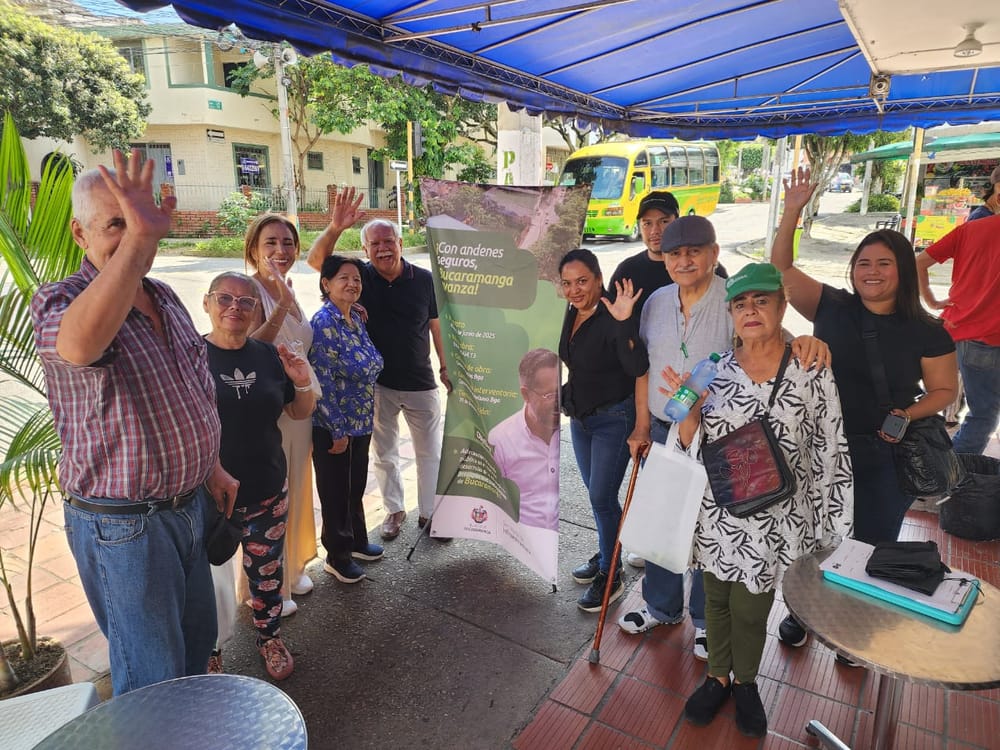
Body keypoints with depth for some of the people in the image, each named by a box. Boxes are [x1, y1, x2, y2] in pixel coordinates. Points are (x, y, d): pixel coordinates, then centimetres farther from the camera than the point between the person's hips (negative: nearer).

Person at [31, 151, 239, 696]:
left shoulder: (164, 297, 6)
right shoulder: (57, 301, -16)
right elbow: (79, 346, -44)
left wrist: (211, 467, 17)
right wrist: (136, 240, -49)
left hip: (188, 504, 8)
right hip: (122, 526, -7)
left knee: (198, 637, 25)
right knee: (152, 678, 7)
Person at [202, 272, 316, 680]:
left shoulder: (268, 356, 1)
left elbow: (299, 412, 10)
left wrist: (303, 384, -10)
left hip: (267, 493, 3)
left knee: (267, 571, 17)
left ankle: (271, 638, 41)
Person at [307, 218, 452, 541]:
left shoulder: (423, 279, -5)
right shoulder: (360, 276, -6)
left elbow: (436, 325, 3)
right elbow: (315, 259, -17)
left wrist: (446, 367, 5)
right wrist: (336, 225, -32)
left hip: (421, 383, 0)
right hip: (377, 384, 0)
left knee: (430, 452, 11)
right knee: (384, 453, 15)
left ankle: (429, 513, 29)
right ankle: (394, 510, 35)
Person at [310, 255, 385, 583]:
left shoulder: (356, 318, 6)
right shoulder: (323, 323, -19)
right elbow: (323, 383, -21)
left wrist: (366, 419, 15)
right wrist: (338, 431, -18)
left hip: (361, 423, 8)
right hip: (333, 428, -7)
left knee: (356, 487, 22)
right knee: (335, 492, 10)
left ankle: (357, 541, 42)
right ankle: (336, 556, 28)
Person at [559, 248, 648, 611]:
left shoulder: (612, 319, -22)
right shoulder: (572, 314, 2)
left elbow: (638, 368, -34)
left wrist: (624, 322, -42)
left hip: (613, 418, -8)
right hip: (580, 417, 8)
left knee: (602, 497, -3)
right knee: (596, 493, 19)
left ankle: (610, 574, 15)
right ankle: (606, 555, 38)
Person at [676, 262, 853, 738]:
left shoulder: (811, 371, -10)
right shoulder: (715, 368, -4)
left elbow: (830, 453, -5)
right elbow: (691, 446, 1)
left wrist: (830, 530, -1)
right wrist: (688, 410, -19)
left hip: (775, 519, -2)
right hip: (716, 514, 2)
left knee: (751, 609, 13)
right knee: (717, 599, 19)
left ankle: (745, 682, 43)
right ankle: (718, 676, 44)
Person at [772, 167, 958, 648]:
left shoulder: (926, 332, -6)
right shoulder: (832, 307, -5)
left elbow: (945, 390, 3)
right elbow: (781, 269, -7)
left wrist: (909, 414, -16)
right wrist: (792, 211, -14)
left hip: (885, 458, 0)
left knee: (872, 545, 15)